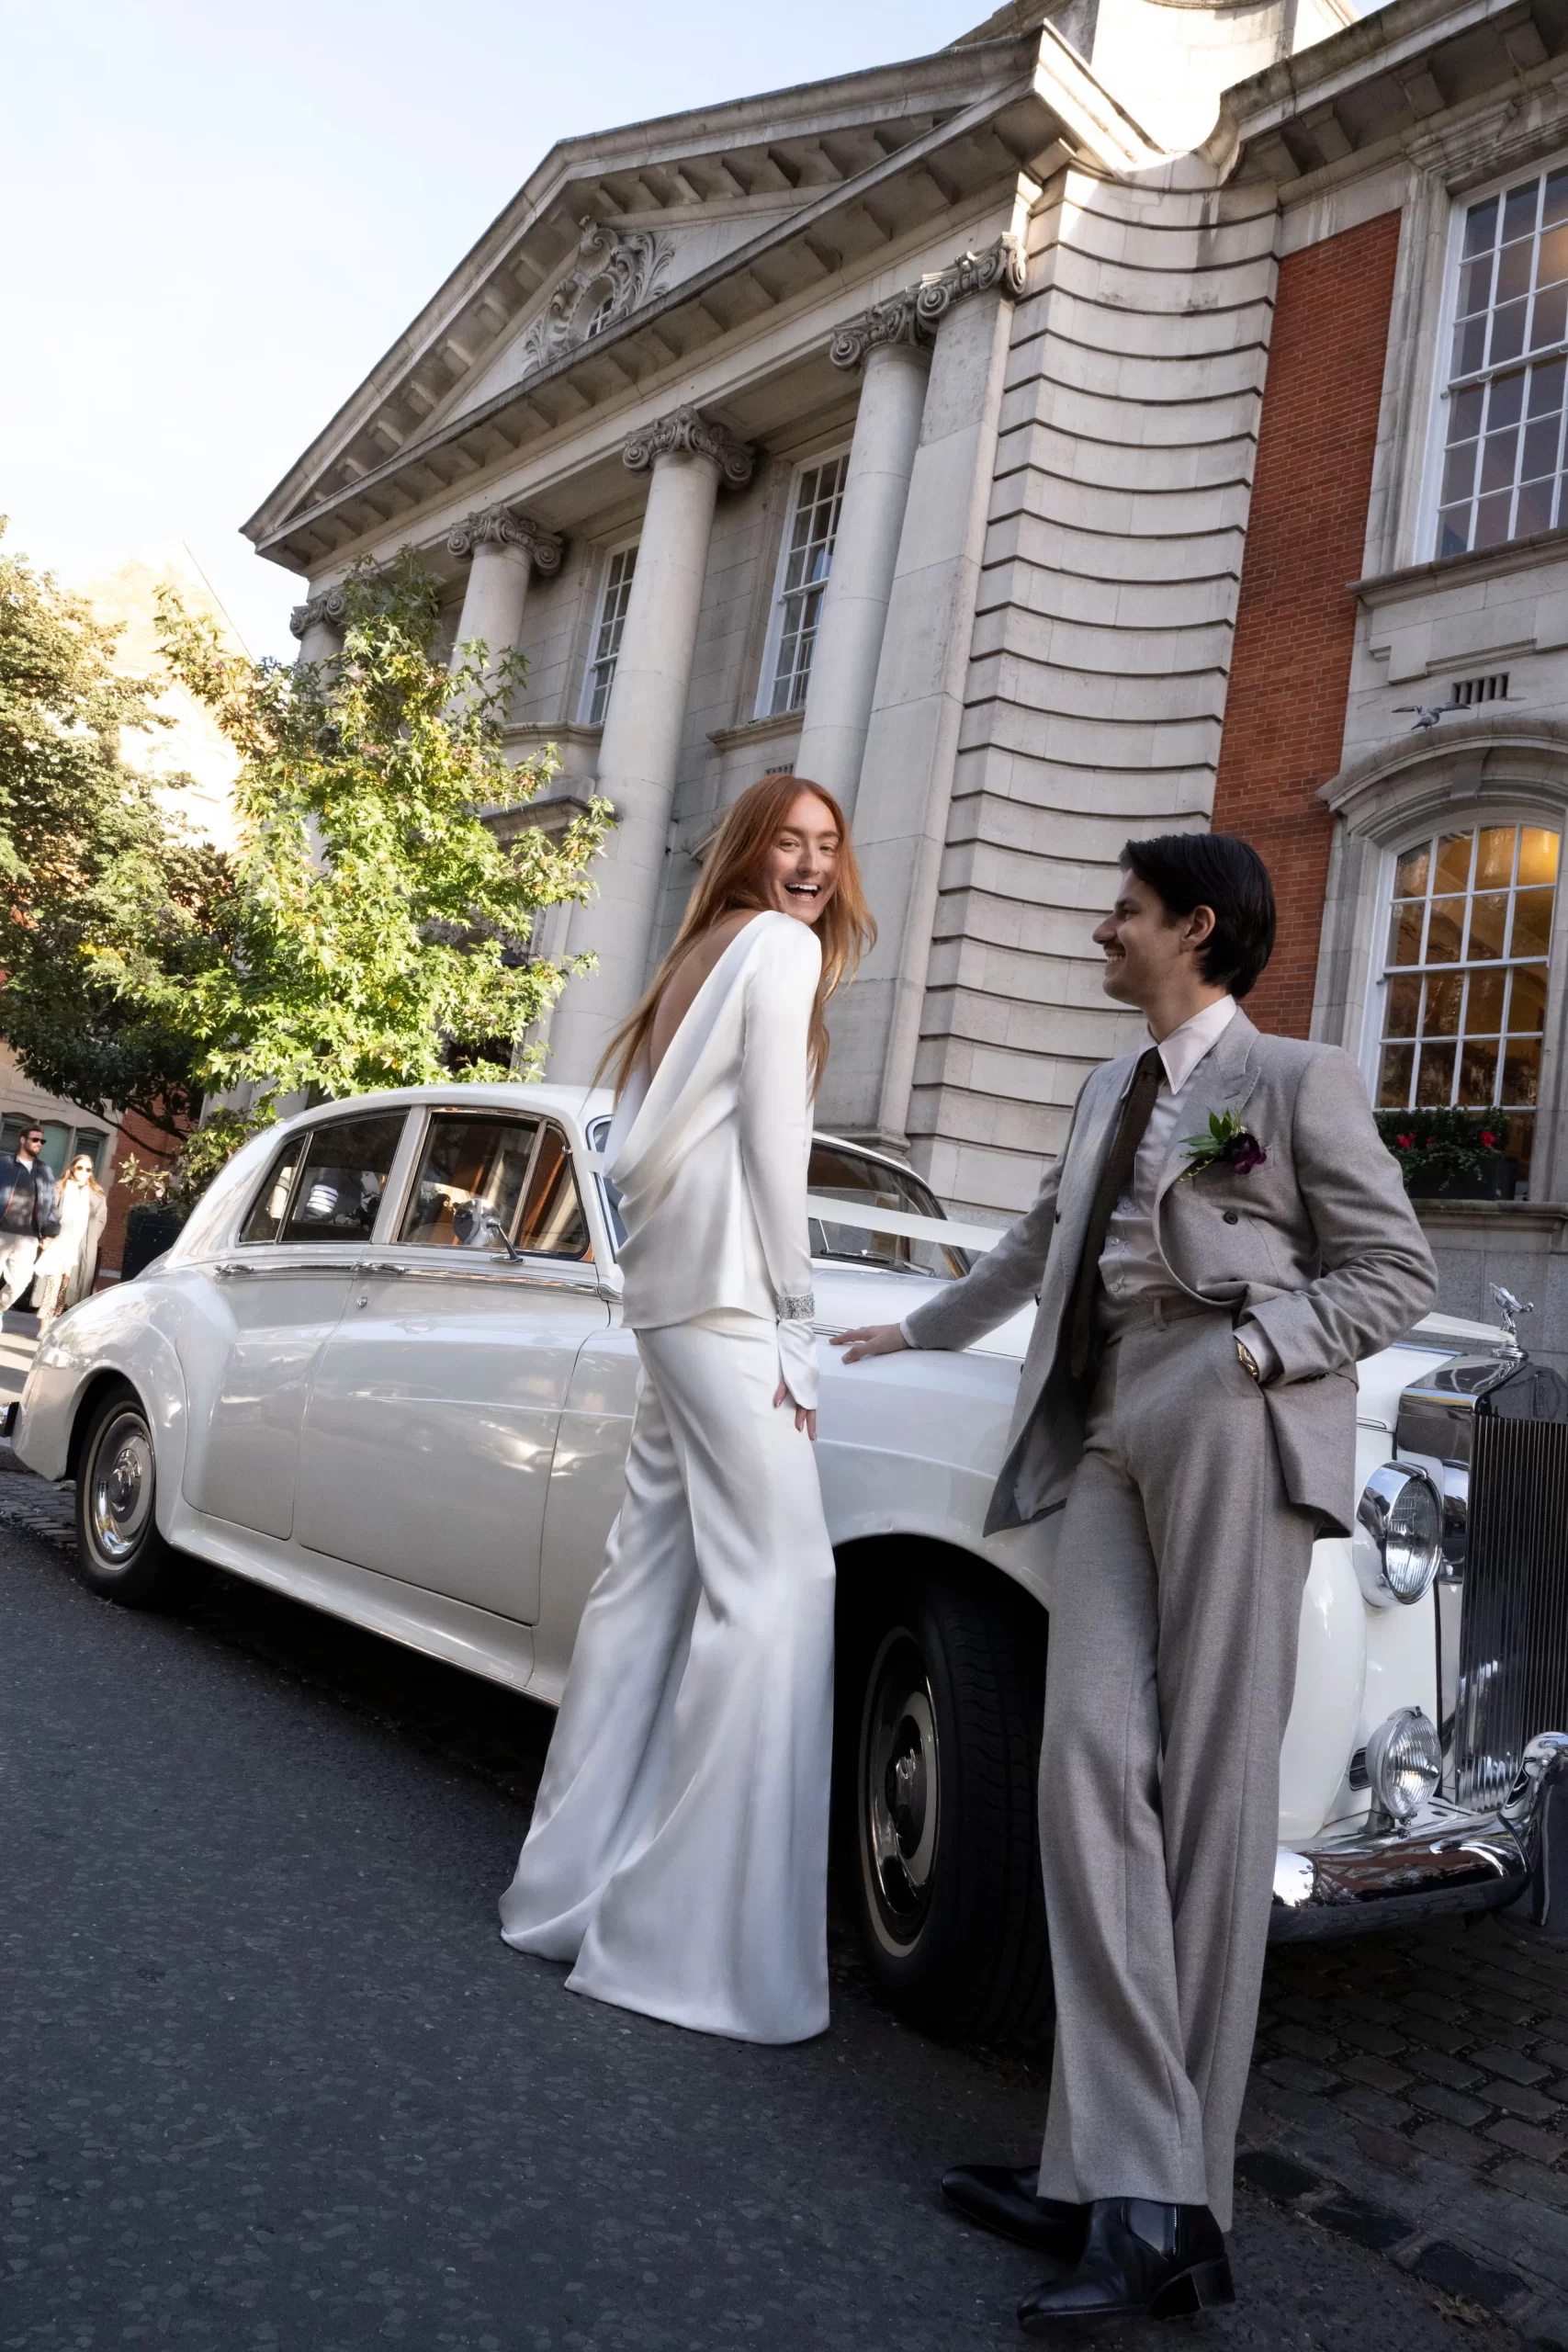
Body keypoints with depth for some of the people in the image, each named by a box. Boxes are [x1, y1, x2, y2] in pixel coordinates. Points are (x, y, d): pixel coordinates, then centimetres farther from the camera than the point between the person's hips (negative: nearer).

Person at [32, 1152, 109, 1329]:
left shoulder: (98, 1195, 12)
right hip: (57, 1245, -2)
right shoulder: (60, 1189, 8)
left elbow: (100, 1221, 10)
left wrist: (88, 1244, 0)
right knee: (52, 1284, -9)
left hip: (79, 1250, 2)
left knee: (65, 1289, 1)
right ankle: (44, 1328, -8)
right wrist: (47, 1237, -7)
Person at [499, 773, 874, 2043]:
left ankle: (578, 1884, 20)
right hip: (729, 1288, -10)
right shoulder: (781, 947, -2)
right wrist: (789, 1326, -9)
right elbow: (772, 1146, -11)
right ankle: (700, 1944, -7)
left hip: (669, 1293, 10)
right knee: (776, 1585, -10)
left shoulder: (705, 955, 23)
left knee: (652, 1576, 11)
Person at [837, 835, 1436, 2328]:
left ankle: (1170, 2197, 0)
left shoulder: (1298, 1080, 5)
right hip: (1108, 1432, 6)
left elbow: (1397, 1276, 2)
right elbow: (1037, 1248, 35)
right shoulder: (1112, 1091, 24)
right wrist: (918, 1332, 45)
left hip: (1233, 1427, -6)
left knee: (1210, 1787, -7)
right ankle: (1132, 2188, -5)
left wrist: (1251, 1352, -12)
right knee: (1093, 1763, -8)